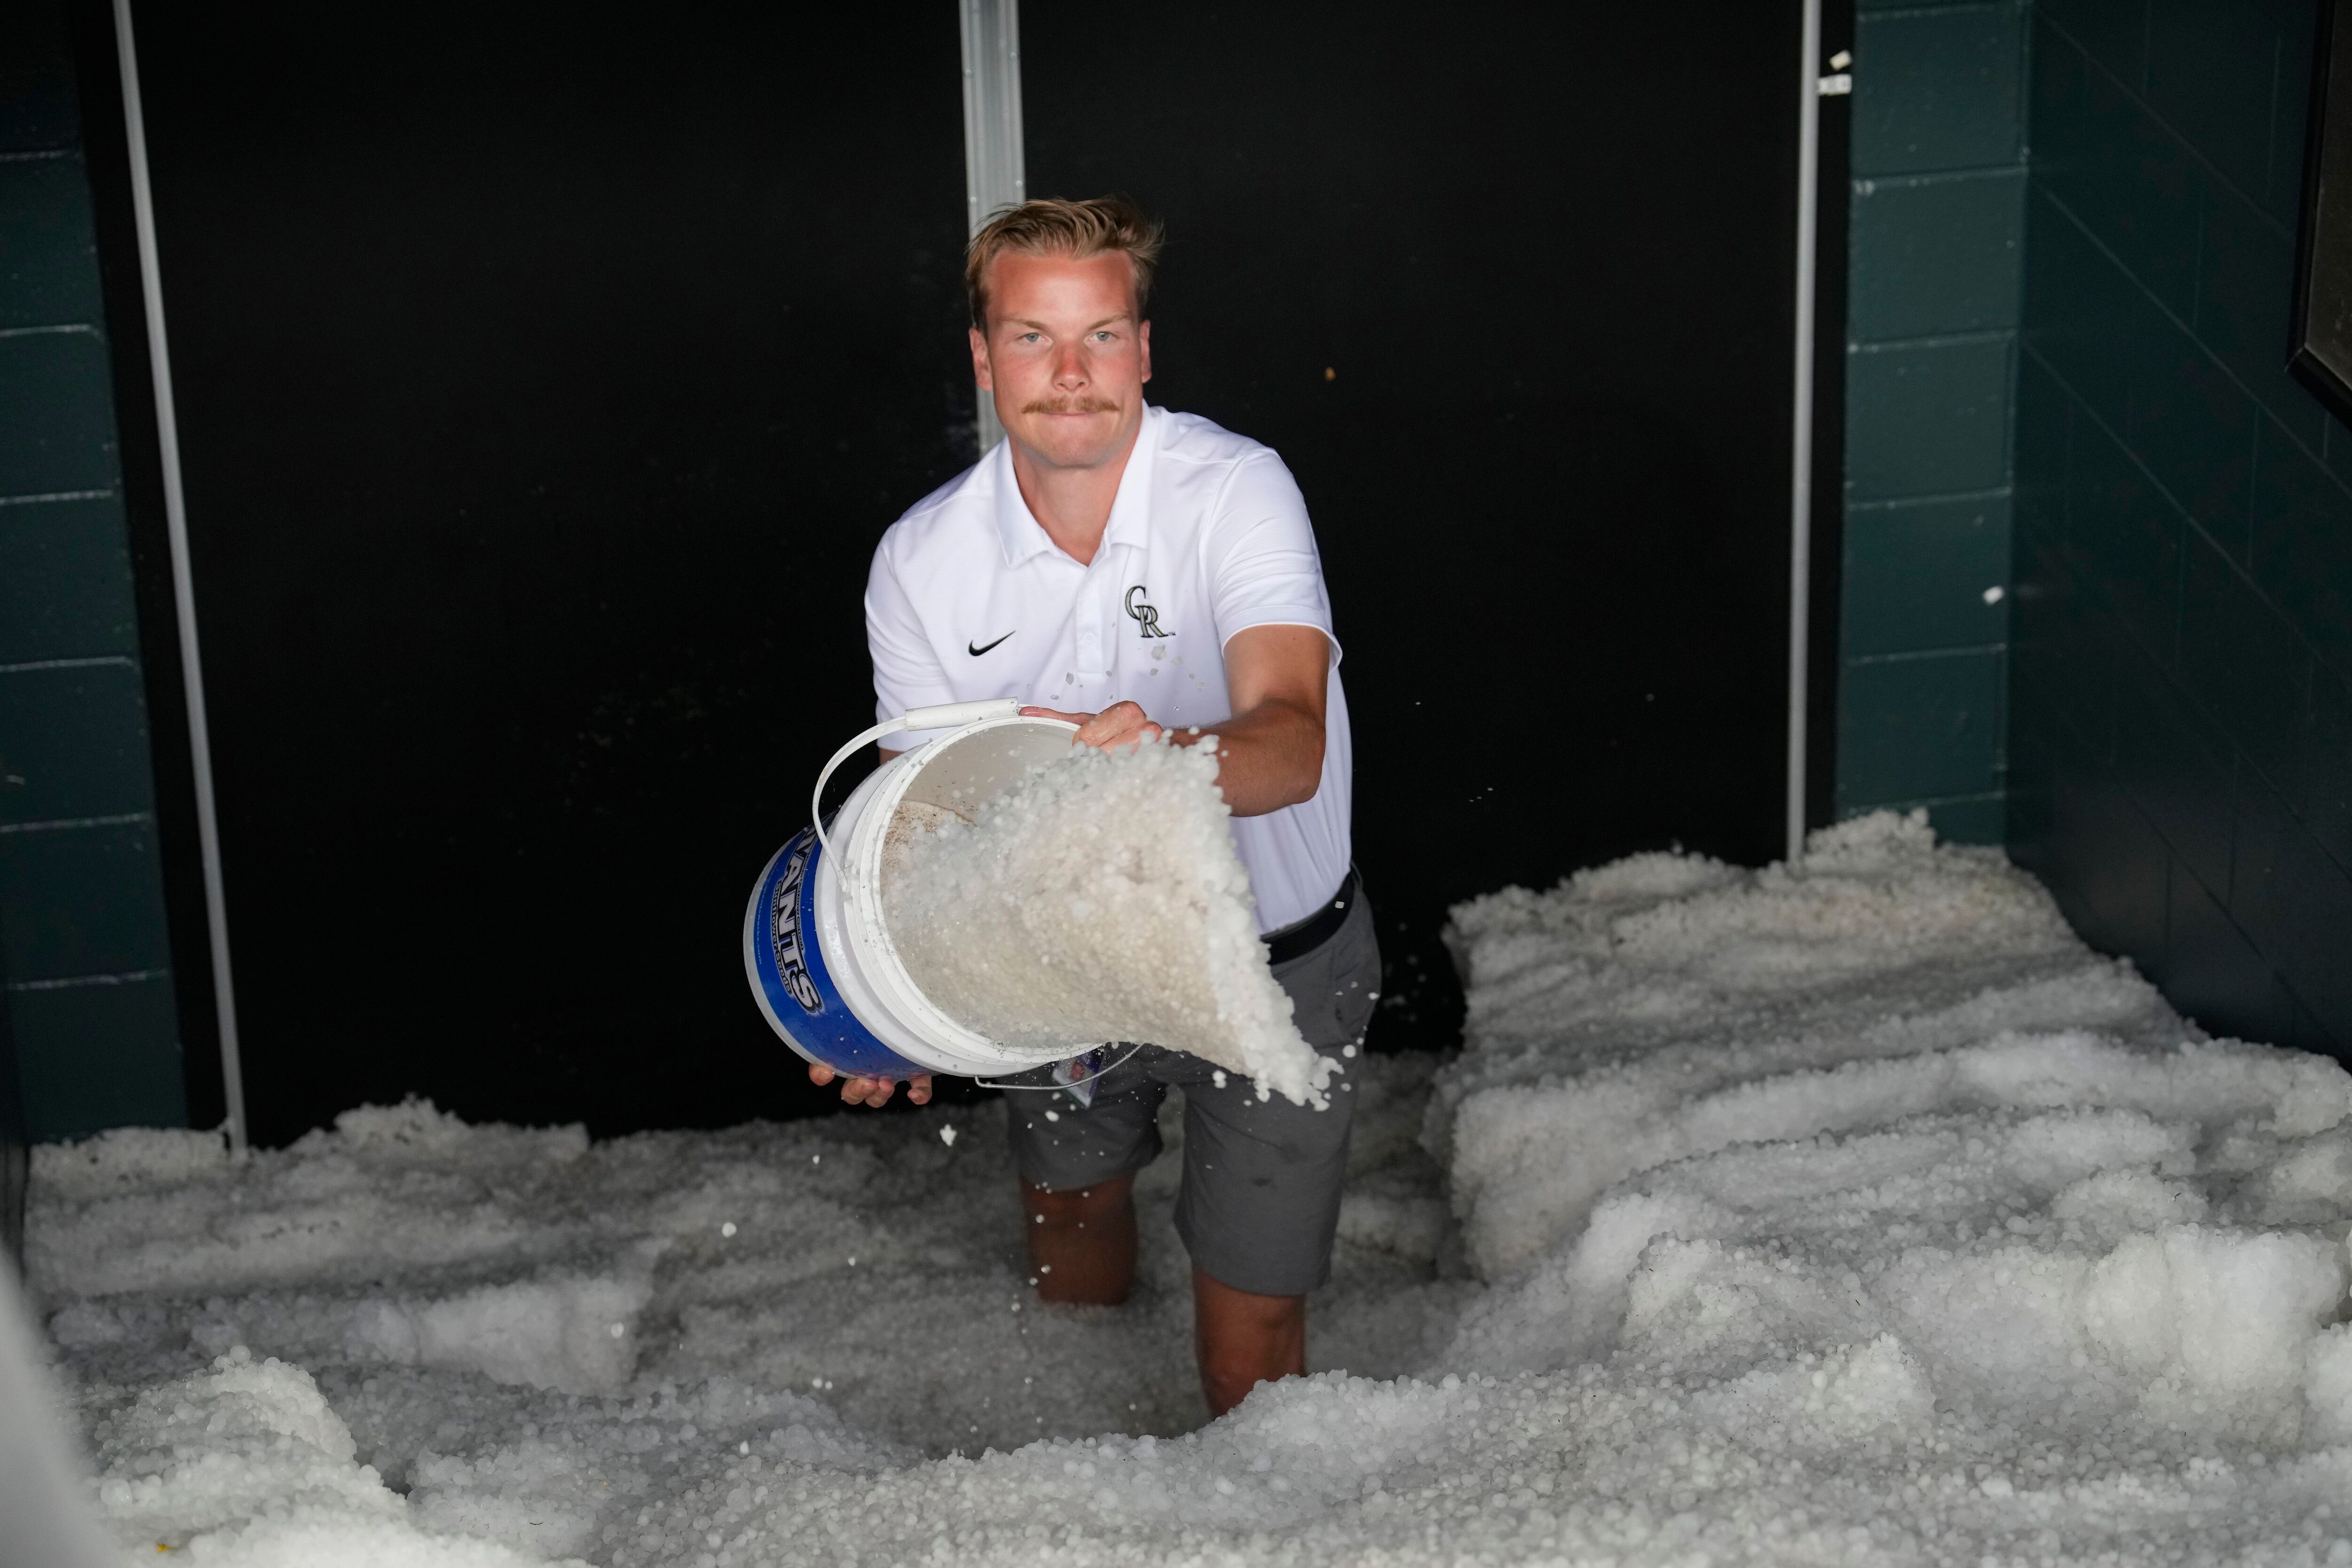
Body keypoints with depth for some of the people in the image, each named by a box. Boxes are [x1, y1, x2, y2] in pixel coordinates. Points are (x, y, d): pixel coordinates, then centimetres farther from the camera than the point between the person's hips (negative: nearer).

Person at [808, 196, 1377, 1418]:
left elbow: (1292, 743, -38)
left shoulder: (1236, 492, -24)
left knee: (1246, 1347, -4)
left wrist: (1176, 759, -61)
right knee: (1069, 1274, 25)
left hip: (1271, 955, -4)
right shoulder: (920, 561, -13)